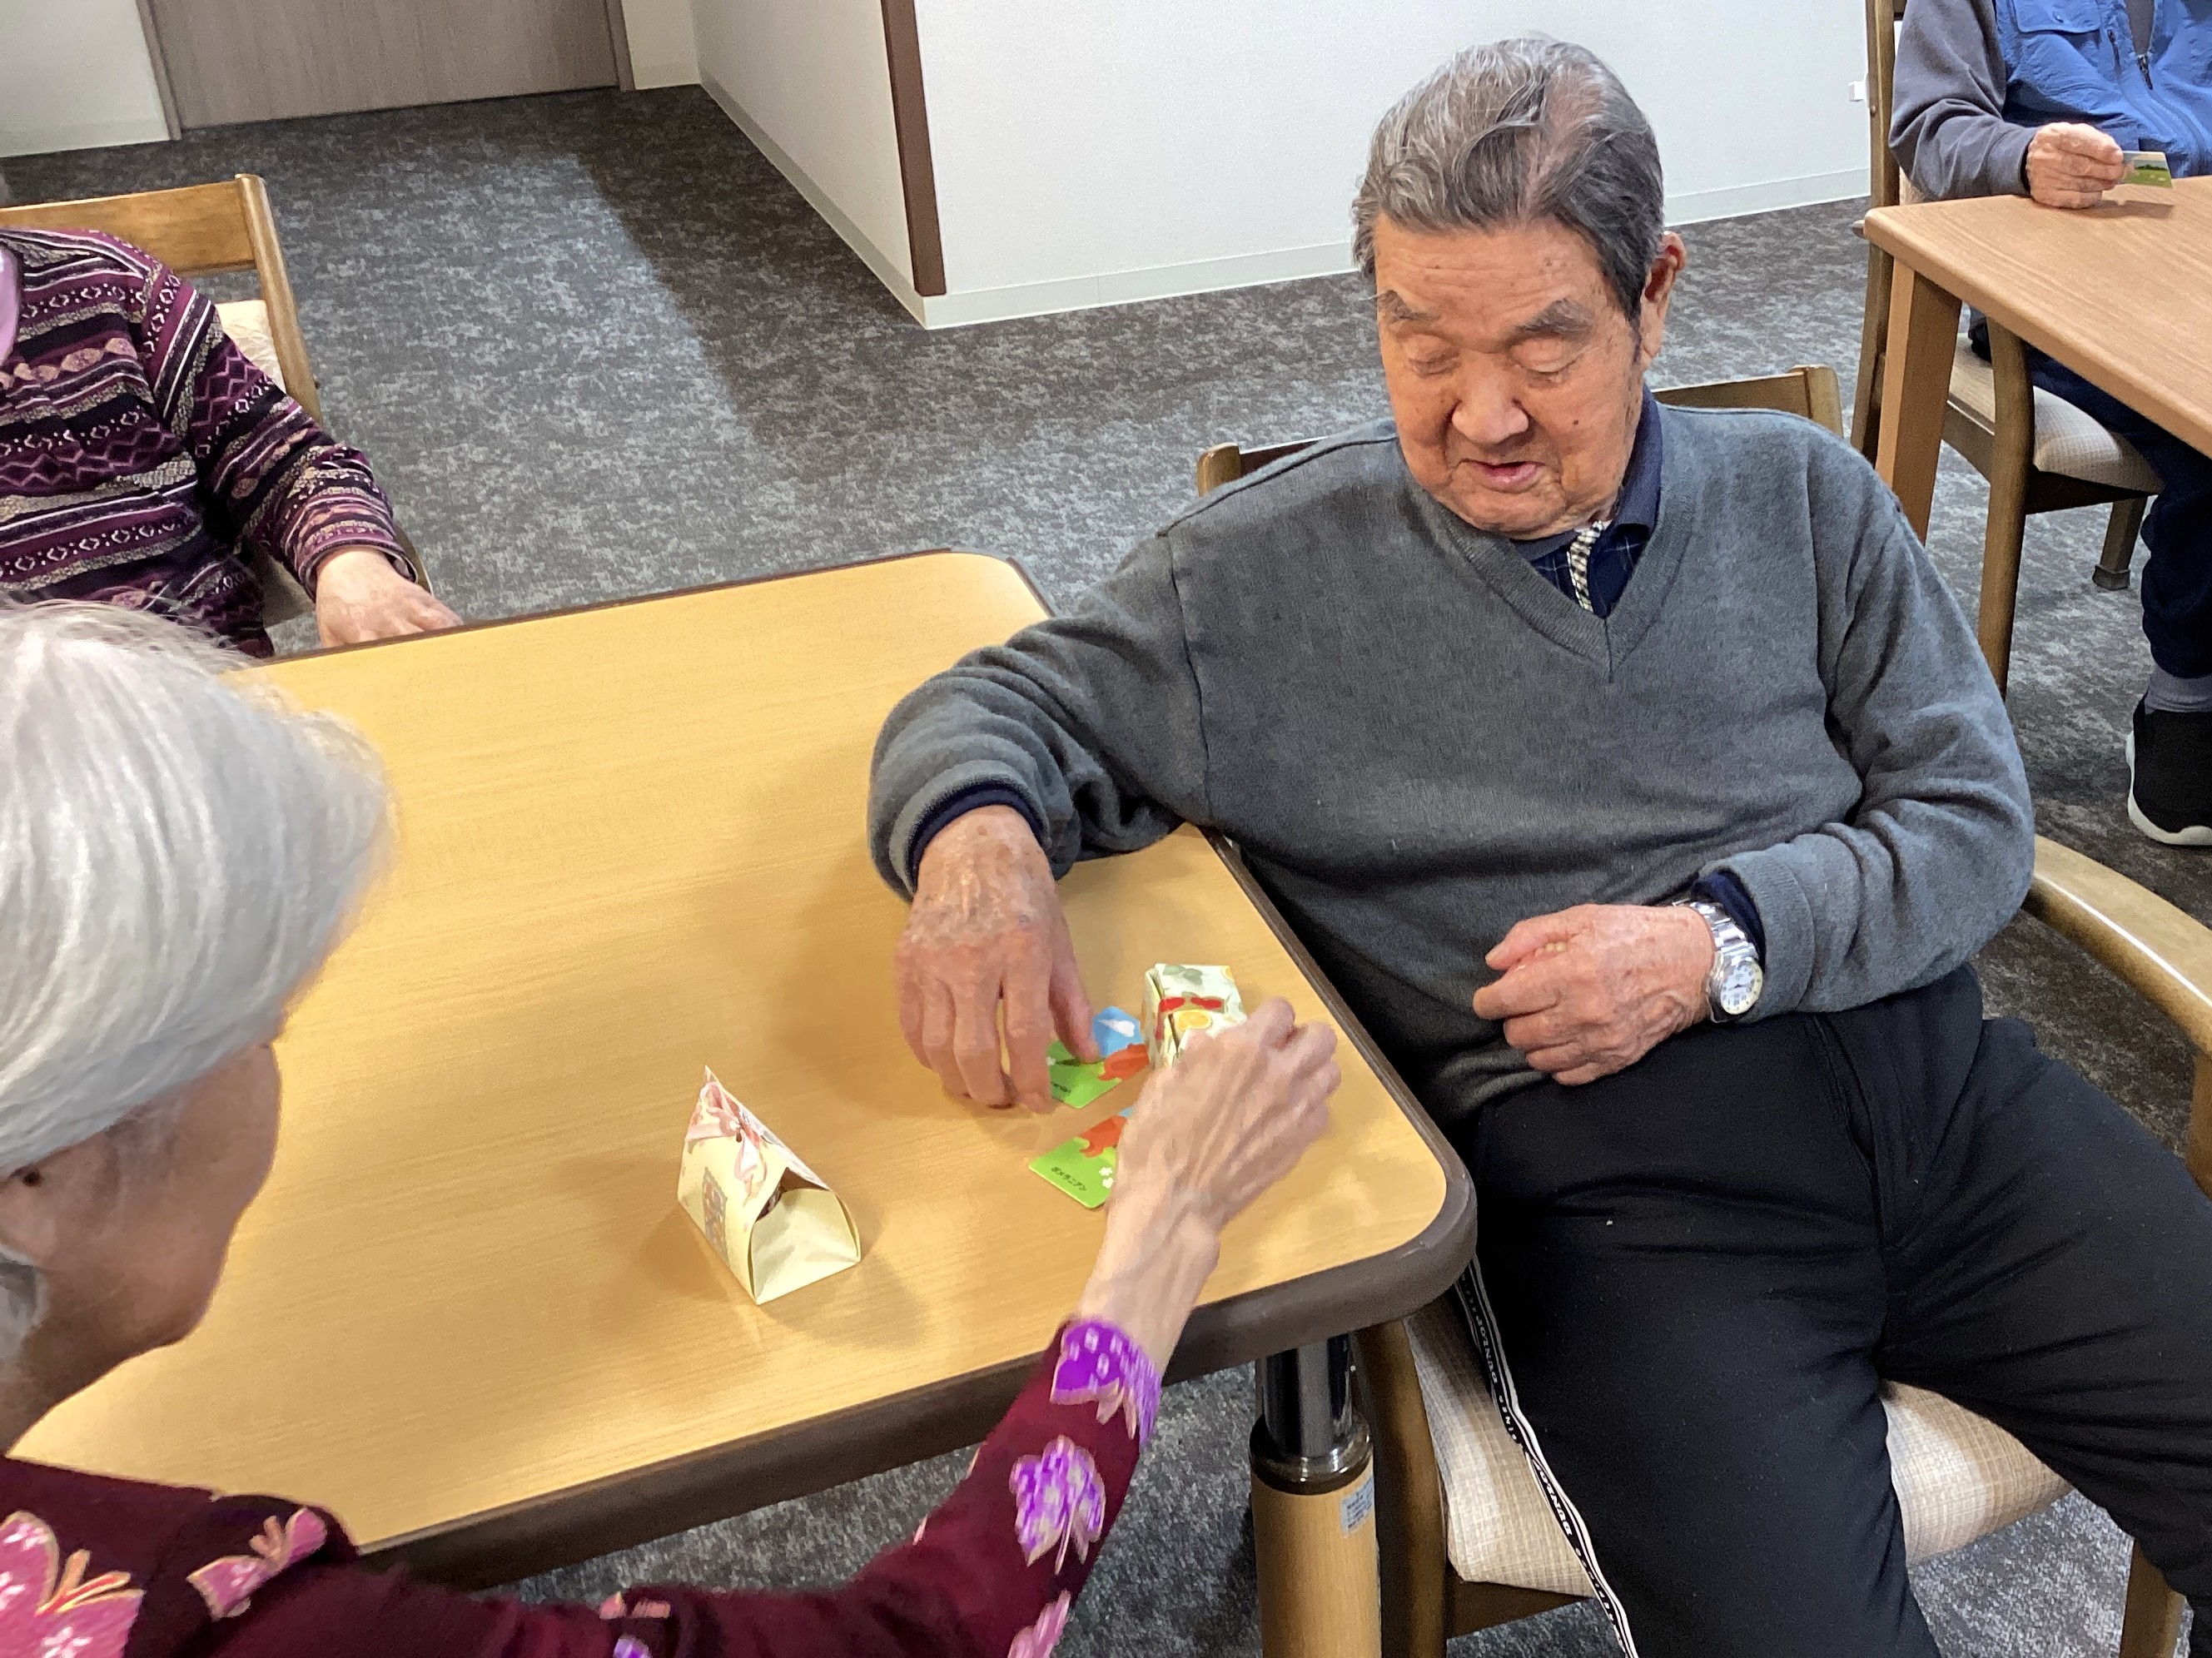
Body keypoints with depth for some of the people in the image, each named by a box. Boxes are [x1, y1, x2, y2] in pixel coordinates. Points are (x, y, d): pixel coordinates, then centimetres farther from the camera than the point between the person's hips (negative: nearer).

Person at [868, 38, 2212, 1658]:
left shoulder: (1804, 498, 11)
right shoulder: (1275, 572, 4)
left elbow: (1975, 814, 9)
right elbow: (990, 707, 8)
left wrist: (1720, 945, -10)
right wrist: (976, 837, -18)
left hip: (1939, 1092, 4)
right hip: (1609, 1175, -3)